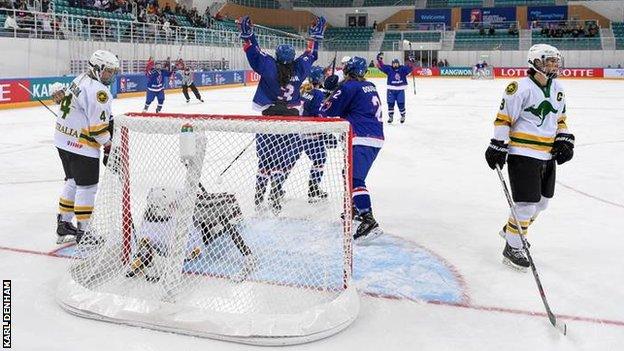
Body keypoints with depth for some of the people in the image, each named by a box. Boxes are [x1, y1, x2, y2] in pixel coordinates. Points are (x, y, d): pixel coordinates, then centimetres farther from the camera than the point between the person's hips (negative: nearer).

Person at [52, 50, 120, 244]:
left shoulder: (81, 79, 11)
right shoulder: (98, 91, -20)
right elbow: (99, 126, -21)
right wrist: (109, 147, -12)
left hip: (63, 140, 10)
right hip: (82, 146, -10)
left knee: (72, 182, 20)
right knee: (87, 187, -1)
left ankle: (63, 225, 29)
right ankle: (82, 231, 6)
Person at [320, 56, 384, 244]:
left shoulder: (348, 87, -6)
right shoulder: (370, 87, 19)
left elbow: (328, 111, -3)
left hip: (362, 139, -9)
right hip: (376, 138, 9)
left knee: (355, 179, -19)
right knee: (351, 173, 26)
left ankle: (369, 221, -32)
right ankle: (356, 208, 38)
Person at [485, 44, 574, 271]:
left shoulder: (557, 89, 11)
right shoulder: (521, 88, -14)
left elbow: (560, 119, 21)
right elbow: (503, 118, -13)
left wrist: (564, 140, 7)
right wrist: (498, 146, -16)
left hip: (547, 156, 9)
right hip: (523, 154, -8)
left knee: (541, 201, 18)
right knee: (526, 204, -9)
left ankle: (512, 229, 40)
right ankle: (512, 248, 6)